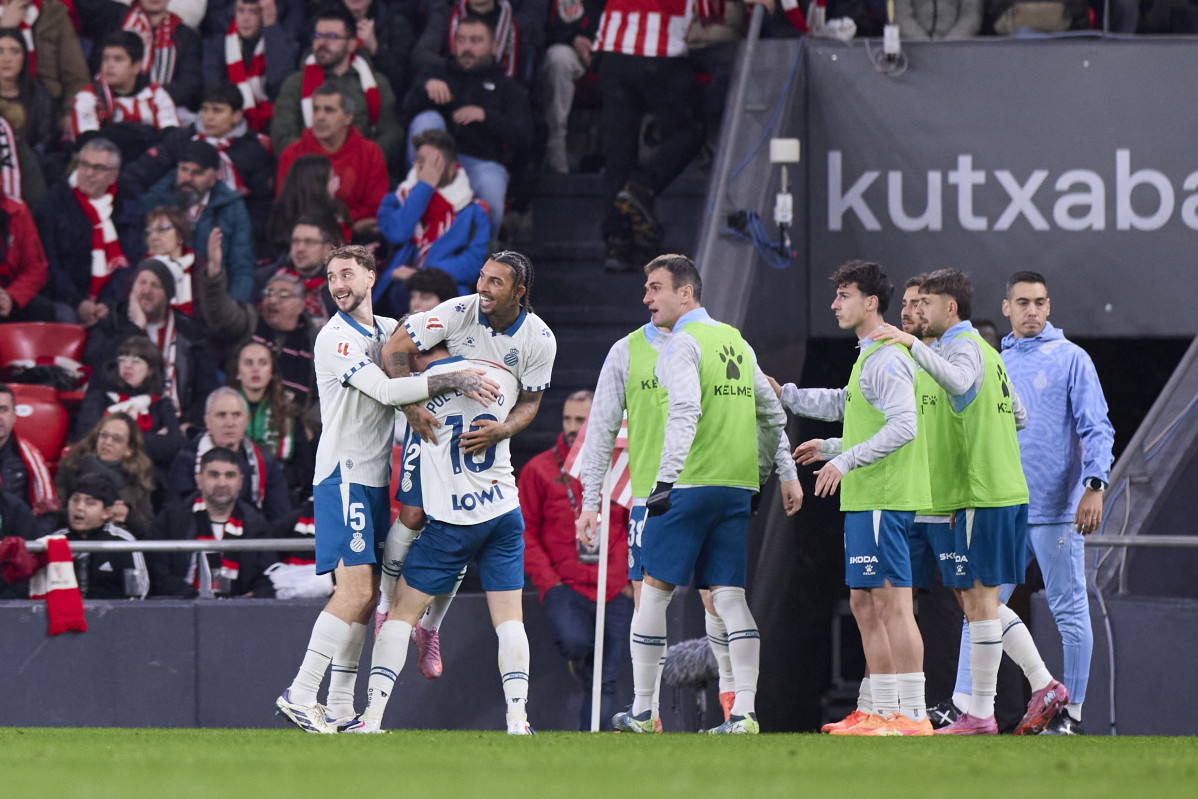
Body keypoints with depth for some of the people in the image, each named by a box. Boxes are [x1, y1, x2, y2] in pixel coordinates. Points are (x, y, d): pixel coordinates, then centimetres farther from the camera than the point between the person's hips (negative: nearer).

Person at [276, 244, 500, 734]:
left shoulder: (387, 330, 12)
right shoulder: (335, 339, -12)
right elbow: (386, 390, -22)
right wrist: (452, 381, -24)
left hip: (375, 479, 8)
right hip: (343, 476, -8)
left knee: (366, 594, 7)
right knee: (356, 590, -16)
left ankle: (340, 709, 10)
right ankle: (300, 695, -14)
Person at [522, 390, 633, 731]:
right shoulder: (540, 470, 2)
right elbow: (524, 533, 4)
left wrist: (631, 580, 5)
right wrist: (549, 581, -7)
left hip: (614, 588, 2)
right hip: (566, 585, -2)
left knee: (606, 683, -1)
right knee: (575, 641, -30)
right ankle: (581, 661, 7)